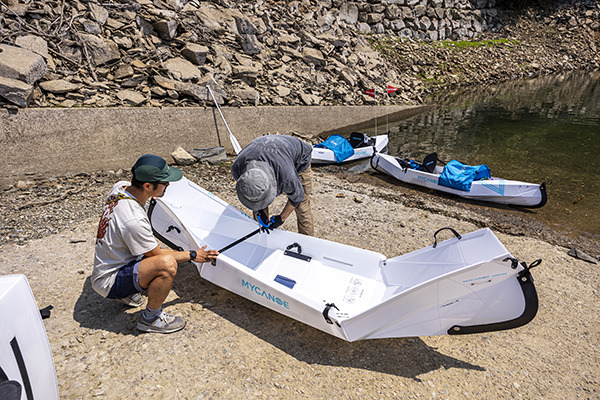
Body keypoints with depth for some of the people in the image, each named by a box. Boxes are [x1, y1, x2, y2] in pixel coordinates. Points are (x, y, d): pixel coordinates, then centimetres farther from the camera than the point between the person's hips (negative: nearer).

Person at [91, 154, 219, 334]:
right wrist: (192, 255, -8)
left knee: (169, 252, 15)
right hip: (108, 282, -9)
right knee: (167, 264, -32)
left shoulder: (120, 186, -8)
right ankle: (150, 318, -6)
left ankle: (127, 292, 20)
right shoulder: (134, 220, -34)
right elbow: (156, 255, -19)